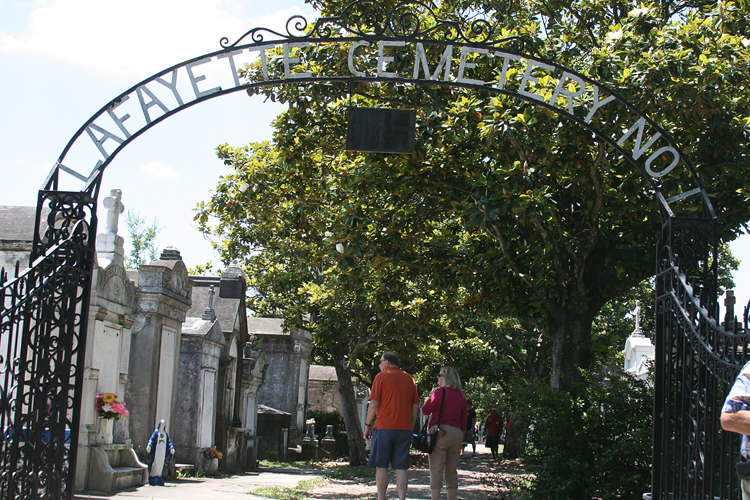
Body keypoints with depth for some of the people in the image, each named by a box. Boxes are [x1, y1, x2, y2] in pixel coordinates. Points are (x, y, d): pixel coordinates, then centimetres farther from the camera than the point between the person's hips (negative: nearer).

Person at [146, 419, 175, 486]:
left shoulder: (166, 433, 16)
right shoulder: (156, 432, 5)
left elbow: (169, 441, 14)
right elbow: (152, 439, -3)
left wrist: (171, 448, 1)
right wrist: (149, 446, -18)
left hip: (163, 449, 4)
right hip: (157, 448, -4)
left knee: (161, 463, 1)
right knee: (155, 463, -10)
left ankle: (158, 479, 3)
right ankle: (153, 479, -8)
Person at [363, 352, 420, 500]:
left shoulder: (381, 377, -1)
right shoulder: (409, 379, 11)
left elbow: (374, 405, -5)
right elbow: (415, 407, 11)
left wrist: (368, 425, 4)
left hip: (384, 428, -4)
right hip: (405, 429, 4)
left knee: (381, 466, 4)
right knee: (401, 468, 4)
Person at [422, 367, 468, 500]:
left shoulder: (440, 391, -5)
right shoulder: (461, 395, 12)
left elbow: (425, 410, -3)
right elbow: (464, 420, 14)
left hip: (439, 433, -6)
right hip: (457, 434, 6)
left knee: (436, 470, -6)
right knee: (452, 471, 11)